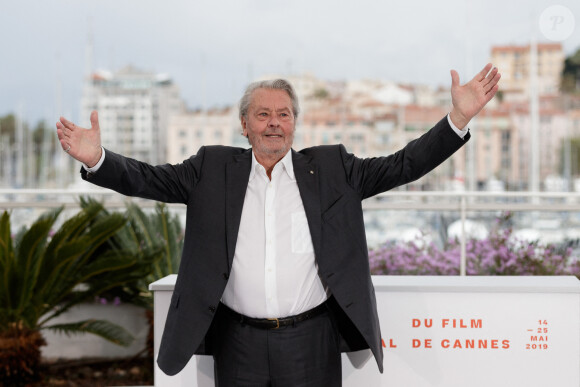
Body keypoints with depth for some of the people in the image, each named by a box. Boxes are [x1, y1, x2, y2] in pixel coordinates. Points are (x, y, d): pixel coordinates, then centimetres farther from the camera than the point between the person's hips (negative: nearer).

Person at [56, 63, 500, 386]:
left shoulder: (331, 168, 7)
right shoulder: (214, 169, 7)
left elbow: (401, 166, 3)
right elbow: (150, 179, 0)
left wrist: (459, 118, -7)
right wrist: (96, 158, -17)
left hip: (310, 342, 0)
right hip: (238, 343, 1)